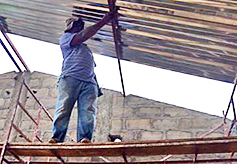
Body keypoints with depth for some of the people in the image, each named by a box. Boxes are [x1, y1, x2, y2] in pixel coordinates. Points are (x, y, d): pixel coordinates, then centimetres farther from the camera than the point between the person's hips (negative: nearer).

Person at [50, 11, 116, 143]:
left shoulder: (86, 48, 41)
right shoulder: (65, 38, 23)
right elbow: (83, 35, 5)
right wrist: (102, 22, 6)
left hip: (89, 83, 5)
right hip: (70, 78, -5)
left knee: (88, 111, -18)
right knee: (63, 109, -19)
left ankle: (85, 139, -32)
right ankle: (56, 139, -26)